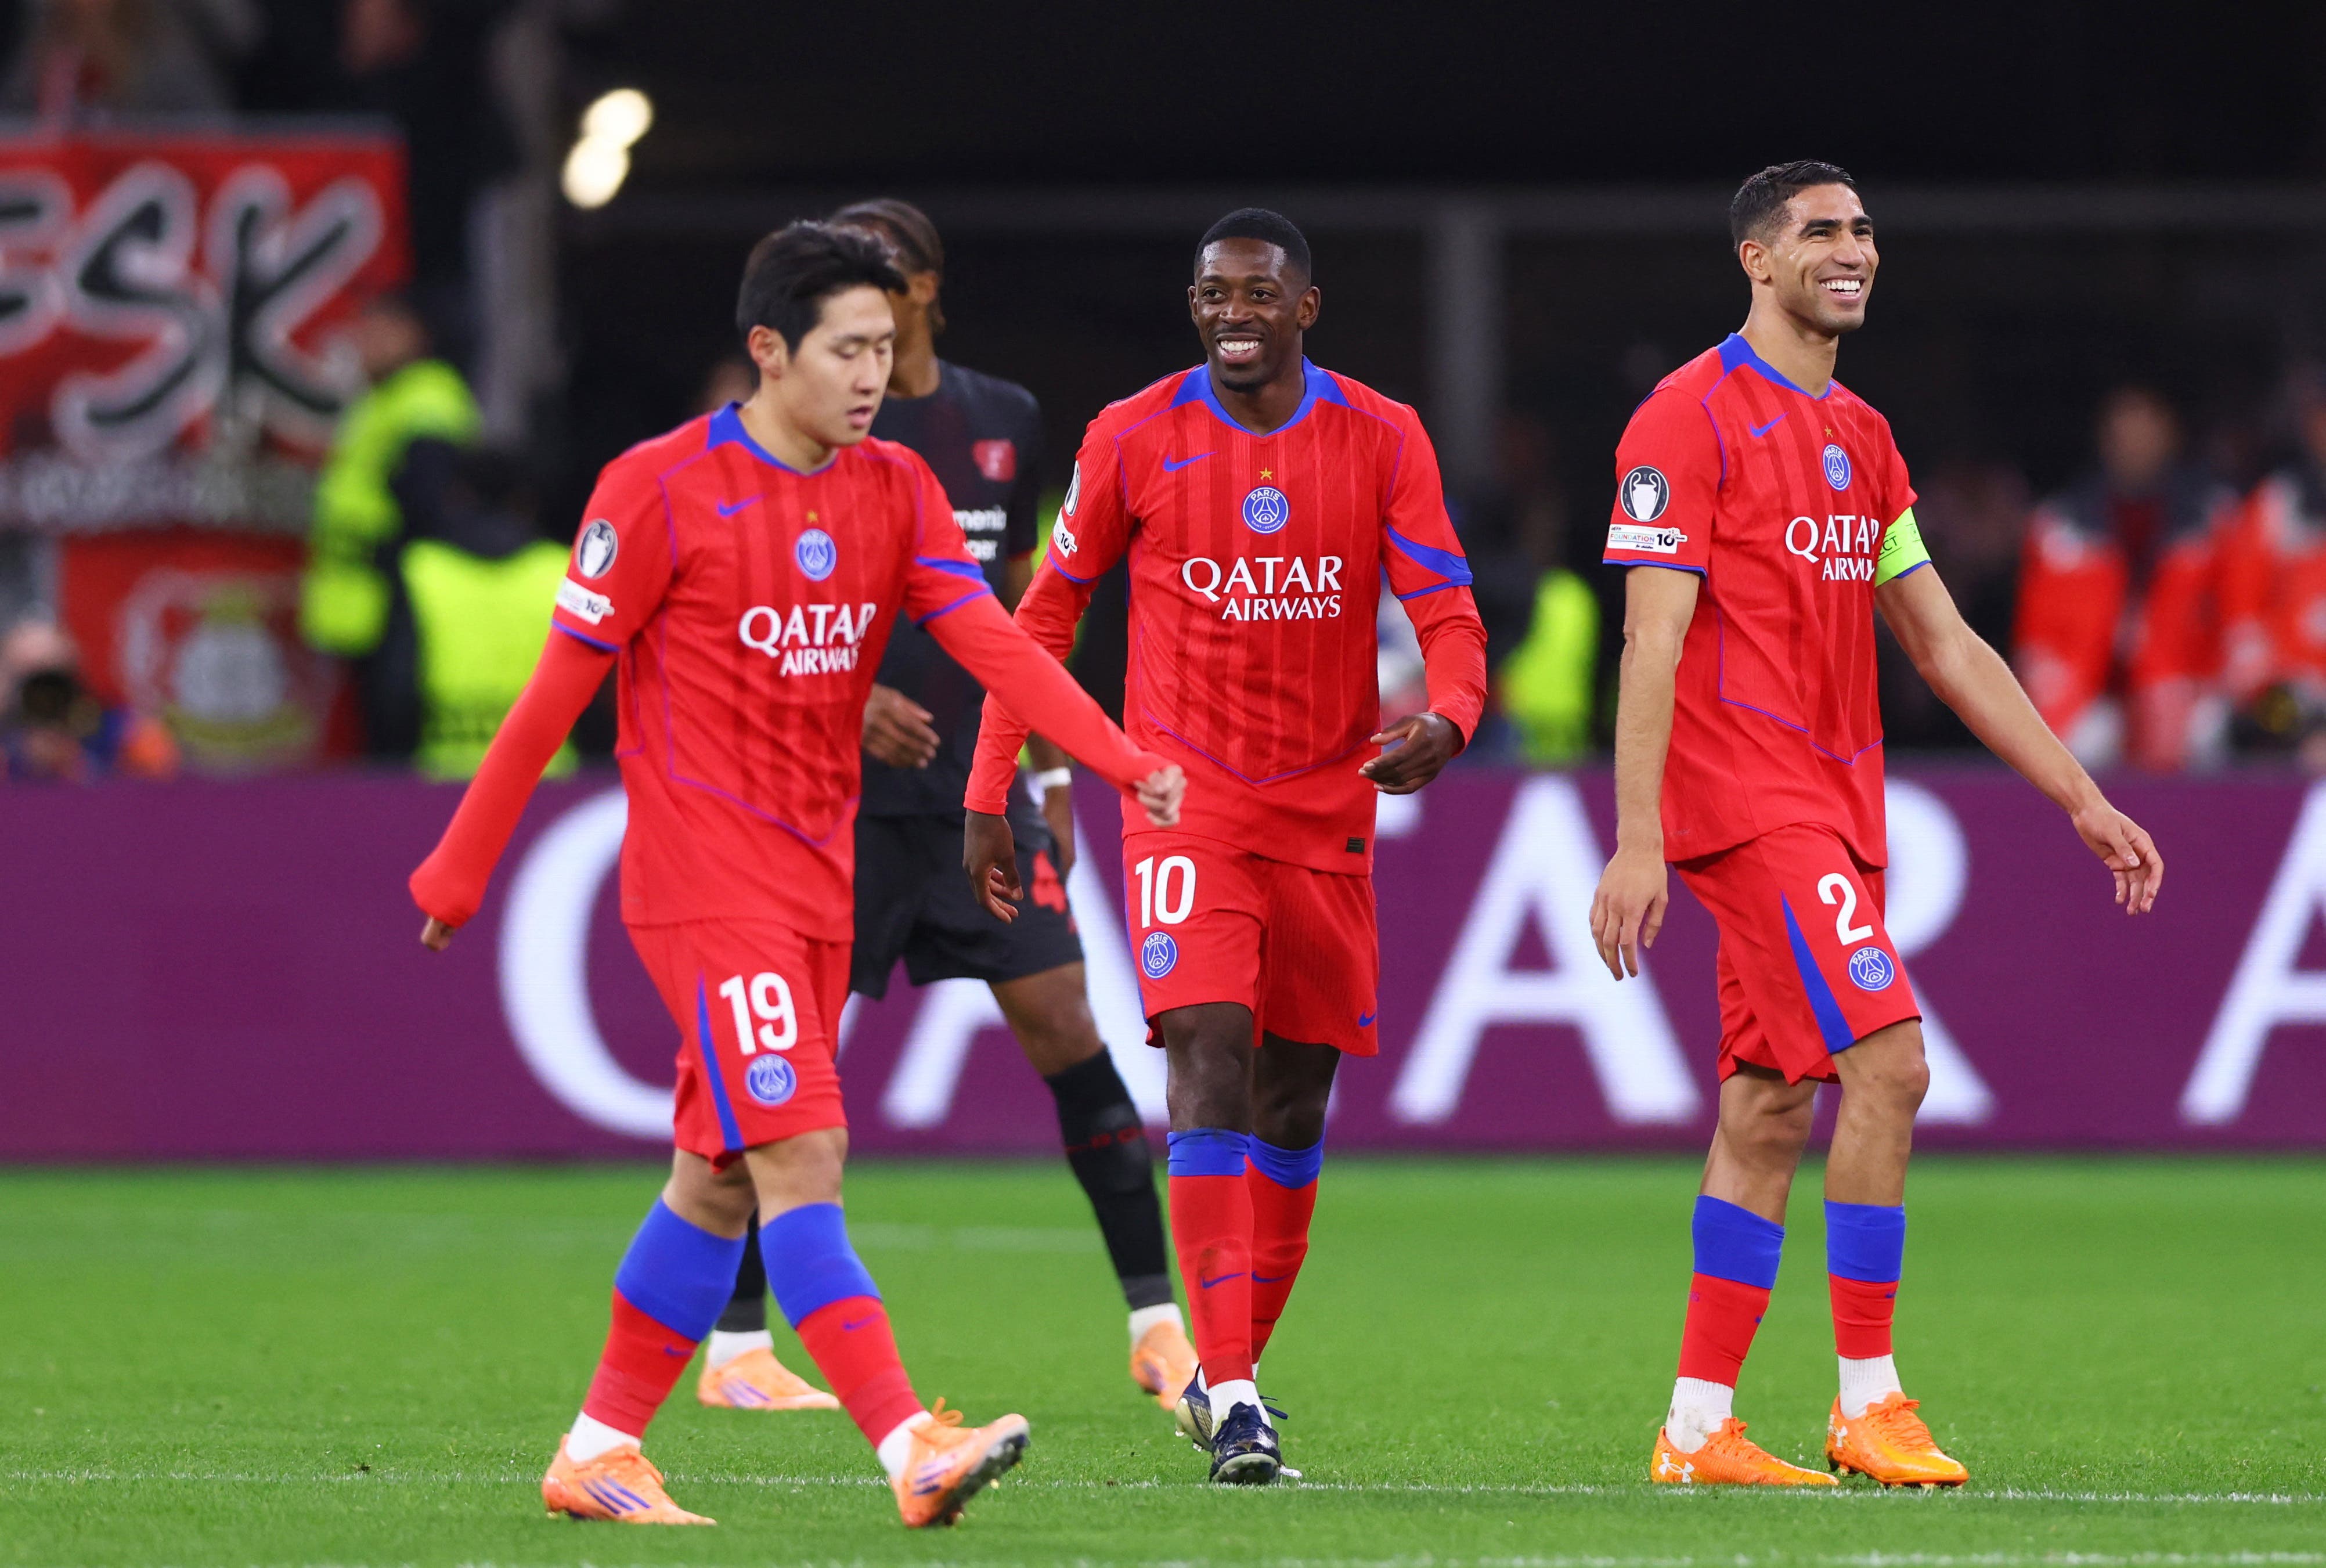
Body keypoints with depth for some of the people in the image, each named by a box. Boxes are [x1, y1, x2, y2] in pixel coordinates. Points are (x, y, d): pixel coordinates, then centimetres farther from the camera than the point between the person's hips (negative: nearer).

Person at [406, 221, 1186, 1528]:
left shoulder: (896, 490, 7)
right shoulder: (660, 490, -10)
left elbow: (990, 638, -5)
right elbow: (560, 687, -5)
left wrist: (1127, 762, -20)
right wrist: (460, 870, -1)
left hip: (819, 879, 7)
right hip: (703, 875, -7)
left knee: (721, 1178, 11)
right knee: (800, 1156, -16)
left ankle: (601, 1453, 21)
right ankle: (914, 1453, -26)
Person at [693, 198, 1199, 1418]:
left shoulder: (1004, 422, 9)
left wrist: (1052, 775, 14)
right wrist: (844, 698, -20)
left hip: (976, 790, 3)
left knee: (1065, 1027, -4)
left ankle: (1158, 1326, 0)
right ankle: (734, 1344, 9)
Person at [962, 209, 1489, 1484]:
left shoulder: (1383, 442, 0)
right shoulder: (1135, 439, -1)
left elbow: (1447, 612, -3)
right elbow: (1047, 613, 7)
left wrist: (1444, 720, -26)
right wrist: (990, 793, 5)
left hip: (1327, 807, 3)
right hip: (1184, 795, -3)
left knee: (1293, 1095, 8)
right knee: (1210, 1055, -18)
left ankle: (1230, 1371, 23)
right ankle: (1231, 1395, -23)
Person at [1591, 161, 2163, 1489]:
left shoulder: (1862, 437, 17)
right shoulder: (1694, 416, -7)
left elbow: (1946, 643, 20)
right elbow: (1653, 643, -12)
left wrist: (2082, 798, 15)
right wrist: (1637, 842, -19)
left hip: (1834, 808, 8)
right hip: (1747, 803, -8)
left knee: (1771, 1113, 6)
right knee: (1886, 1060, -17)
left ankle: (1700, 1429, 9)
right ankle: (1869, 1398, -11)